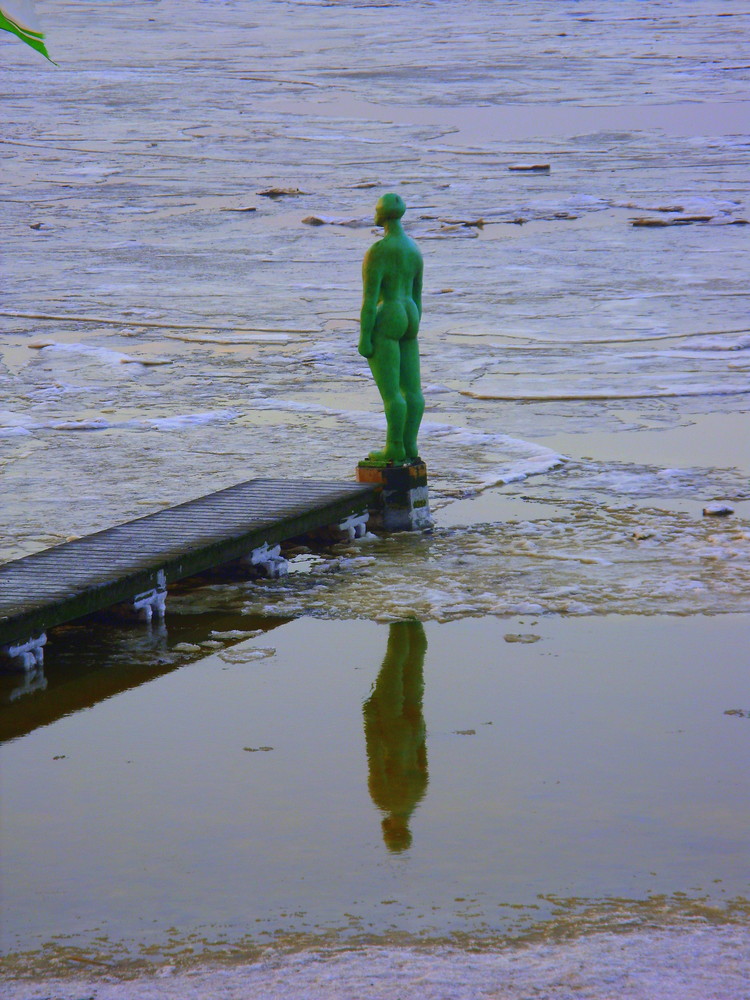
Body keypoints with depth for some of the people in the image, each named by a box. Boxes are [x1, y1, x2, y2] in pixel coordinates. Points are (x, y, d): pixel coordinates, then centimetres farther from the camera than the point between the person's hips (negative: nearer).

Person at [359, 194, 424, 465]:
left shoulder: (377, 252, -17)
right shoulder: (413, 250, 9)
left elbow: (369, 298, -18)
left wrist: (364, 338, -15)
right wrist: (412, 335, 22)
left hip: (384, 323, -9)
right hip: (407, 320, 9)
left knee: (390, 392, -3)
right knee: (411, 388, 9)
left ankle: (395, 449, 0)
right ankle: (409, 447, 12)